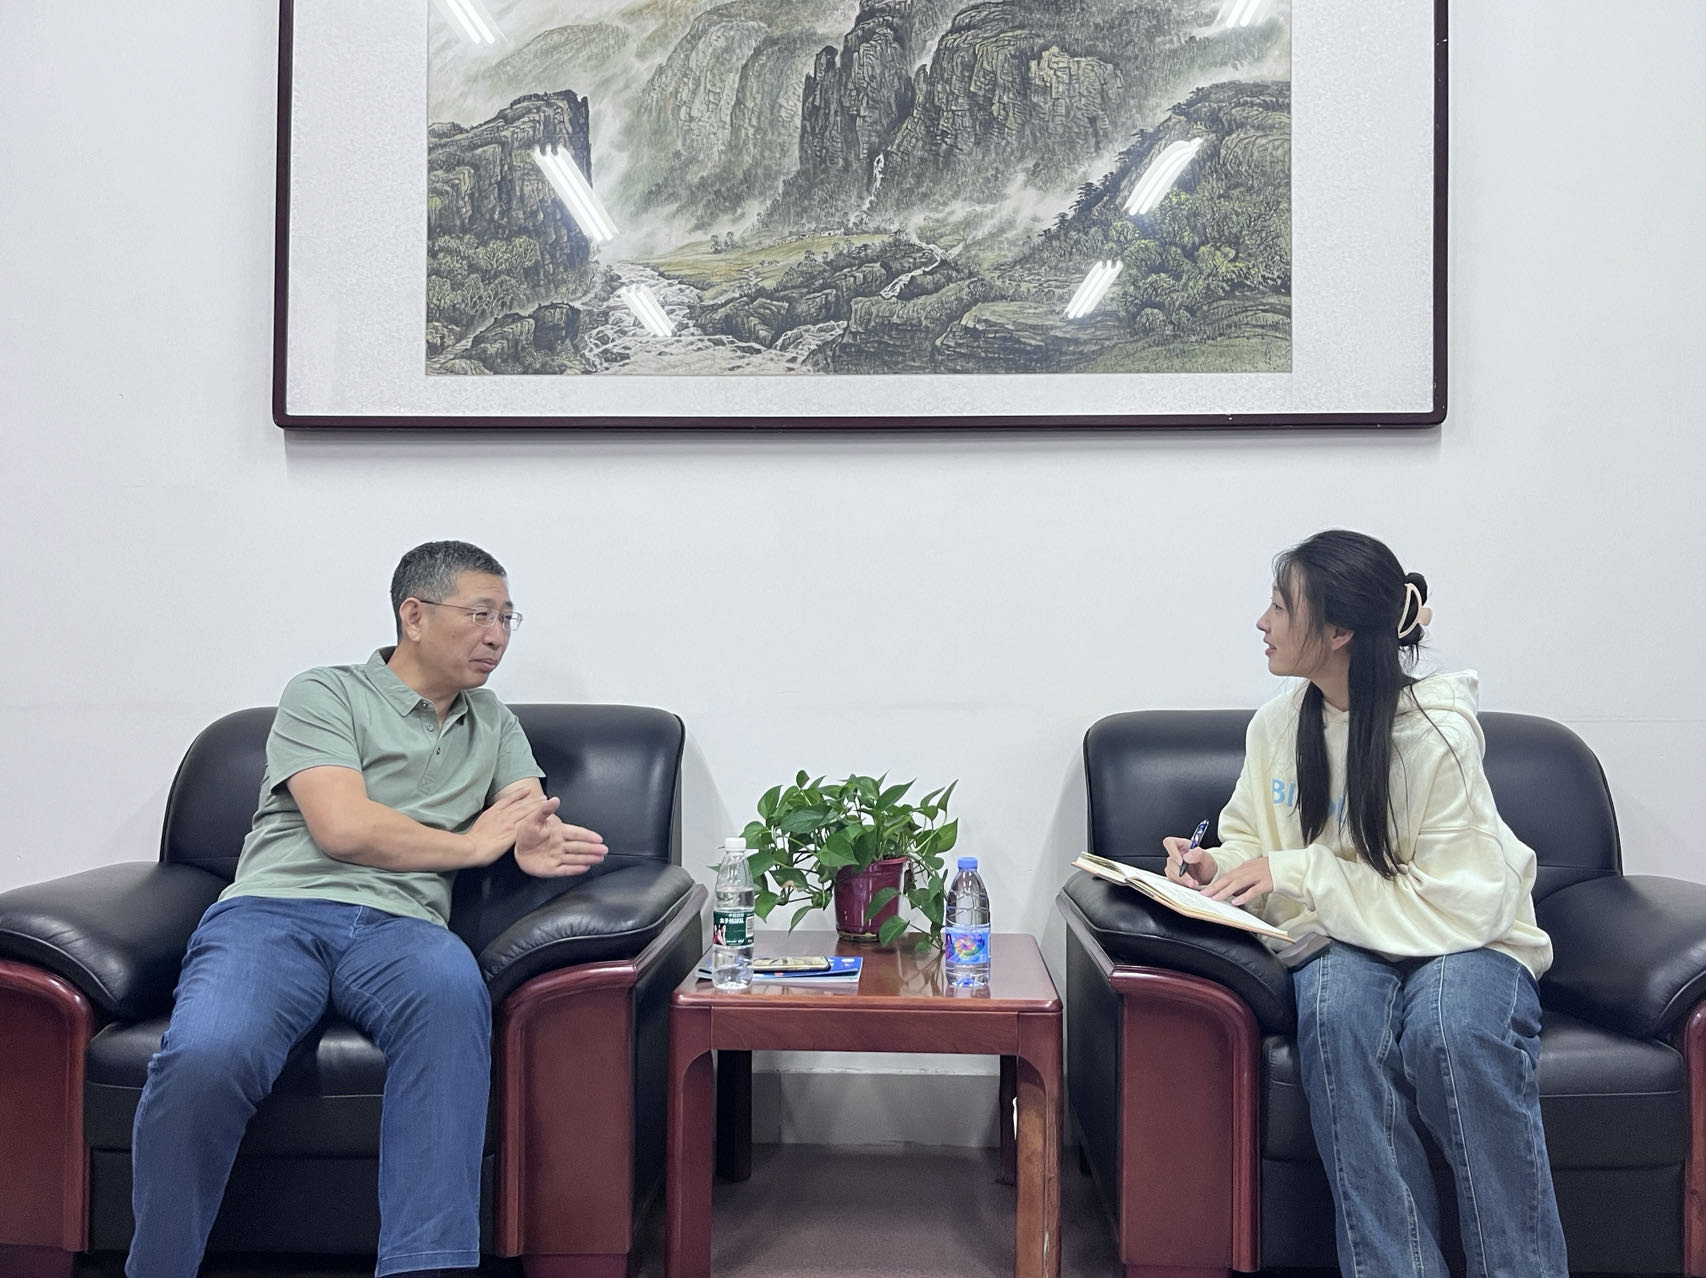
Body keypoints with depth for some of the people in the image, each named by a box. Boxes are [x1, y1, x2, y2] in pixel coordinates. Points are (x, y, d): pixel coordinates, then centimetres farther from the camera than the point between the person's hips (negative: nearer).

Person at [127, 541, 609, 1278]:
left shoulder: (494, 725, 26)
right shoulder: (324, 695, 9)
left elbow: (537, 823, 14)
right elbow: (342, 827, -5)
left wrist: (541, 845, -11)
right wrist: (472, 843, 5)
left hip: (398, 927, 2)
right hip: (276, 910, -2)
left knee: (453, 989, -35)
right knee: (205, 1056, -33)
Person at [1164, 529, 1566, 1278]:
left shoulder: (1438, 734, -17)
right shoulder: (1278, 723, 0)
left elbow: (1457, 906, -19)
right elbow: (1249, 837, 15)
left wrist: (1298, 872, -22)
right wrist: (1218, 867, -9)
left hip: (1461, 941, -3)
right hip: (1345, 943, 3)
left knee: (1452, 1029, -36)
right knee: (1335, 1012, -32)